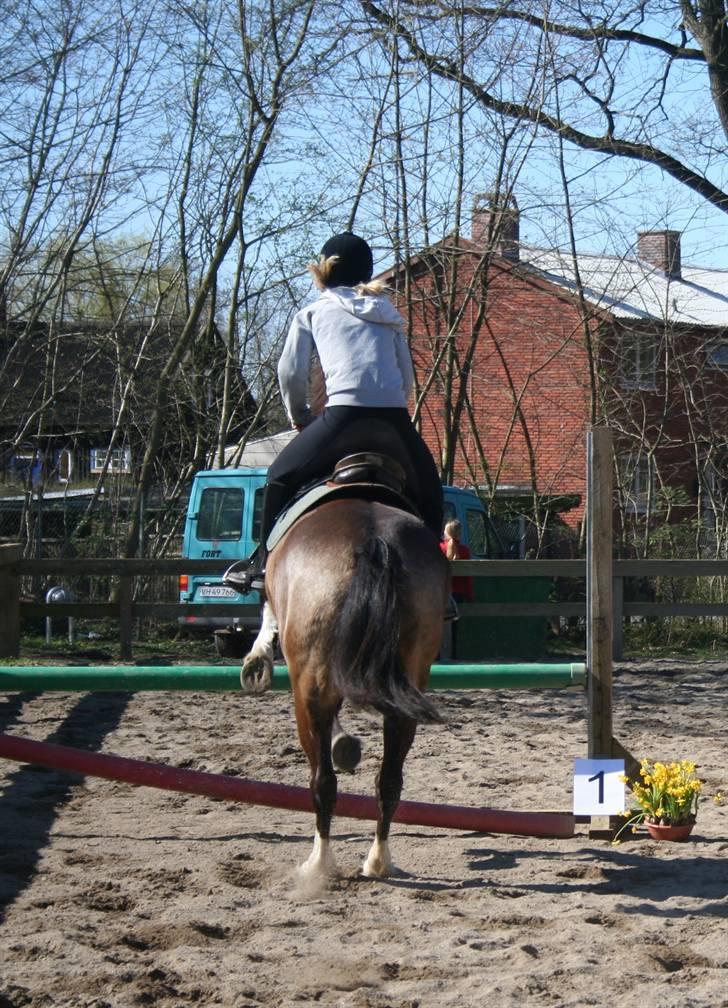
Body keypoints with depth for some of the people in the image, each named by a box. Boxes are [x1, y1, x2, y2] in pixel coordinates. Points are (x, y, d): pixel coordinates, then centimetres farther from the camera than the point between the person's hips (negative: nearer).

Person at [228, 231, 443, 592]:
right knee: (428, 491, 21)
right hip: (395, 414, 3)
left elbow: (291, 372, 10)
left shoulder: (313, 312, 16)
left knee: (282, 475, 14)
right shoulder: (388, 316, 26)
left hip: (345, 410, -3)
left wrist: (301, 418, 23)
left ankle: (264, 563, 11)